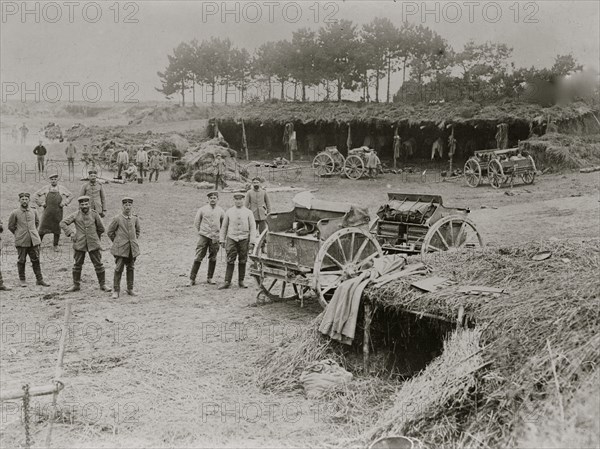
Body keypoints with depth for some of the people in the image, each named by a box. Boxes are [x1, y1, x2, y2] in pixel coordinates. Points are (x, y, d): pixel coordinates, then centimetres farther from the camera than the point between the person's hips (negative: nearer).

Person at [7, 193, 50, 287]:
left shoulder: (34, 212, 5)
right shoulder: (15, 213, -4)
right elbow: (10, 226, 7)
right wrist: (18, 234, 9)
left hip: (34, 240, 2)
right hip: (21, 241, -2)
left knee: (36, 260, 5)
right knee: (21, 261, 6)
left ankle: (39, 279, 10)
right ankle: (22, 280, 17)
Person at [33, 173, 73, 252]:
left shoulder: (62, 188, 5)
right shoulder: (45, 188, 3)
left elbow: (70, 196, 12)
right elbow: (35, 195, 9)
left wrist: (64, 203, 2)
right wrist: (41, 203, 0)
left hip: (58, 212, 1)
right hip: (47, 212, -1)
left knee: (57, 229, 6)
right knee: (42, 228, 0)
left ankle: (56, 245, 19)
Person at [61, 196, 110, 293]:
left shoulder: (94, 214, -2)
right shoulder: (75, 215, -1)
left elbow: (101, 228, 9)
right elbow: (62, 223, 0)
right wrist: (70, 233, -8)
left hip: (93, 244, -1)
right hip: (80, 244, 1)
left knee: (98, 264, 2)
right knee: (77, 265, 10)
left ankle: (103, 285, 13)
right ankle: (76, 285, 22)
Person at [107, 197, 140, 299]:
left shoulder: (135, 218, 4)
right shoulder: (117, 219, -7)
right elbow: (110, 232, 3)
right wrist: (117, 242, 6)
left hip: (132, 248, 4)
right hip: (120, 248, -4)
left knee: (130, 268, 11)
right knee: (119, 269, -5)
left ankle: (130, 289, 20)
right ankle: (116, 291, 3)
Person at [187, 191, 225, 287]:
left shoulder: (220, 210, 5)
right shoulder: (202, 209, 1)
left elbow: (224, 224, 17)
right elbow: (196, 222, 10)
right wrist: (201, 231, 10)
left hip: (215, 237, 2)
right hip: (203, 236, -2)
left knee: (213, 258, 7)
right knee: (198, 258, -5)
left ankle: (209, 278, 20)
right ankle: (192, 279, -2)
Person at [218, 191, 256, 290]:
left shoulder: (248, 212, 4)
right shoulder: (229, 212, 7)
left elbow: (253, 228, 2)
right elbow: (224, 226, 13)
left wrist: (252, 242, -5)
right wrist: (222, 240, 9)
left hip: (244, 239, 0)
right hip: (231, 238, 0)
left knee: (242, 261, 4)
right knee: (230, 261, -6)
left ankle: (241, 281, 14)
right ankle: (227, 282, -4)